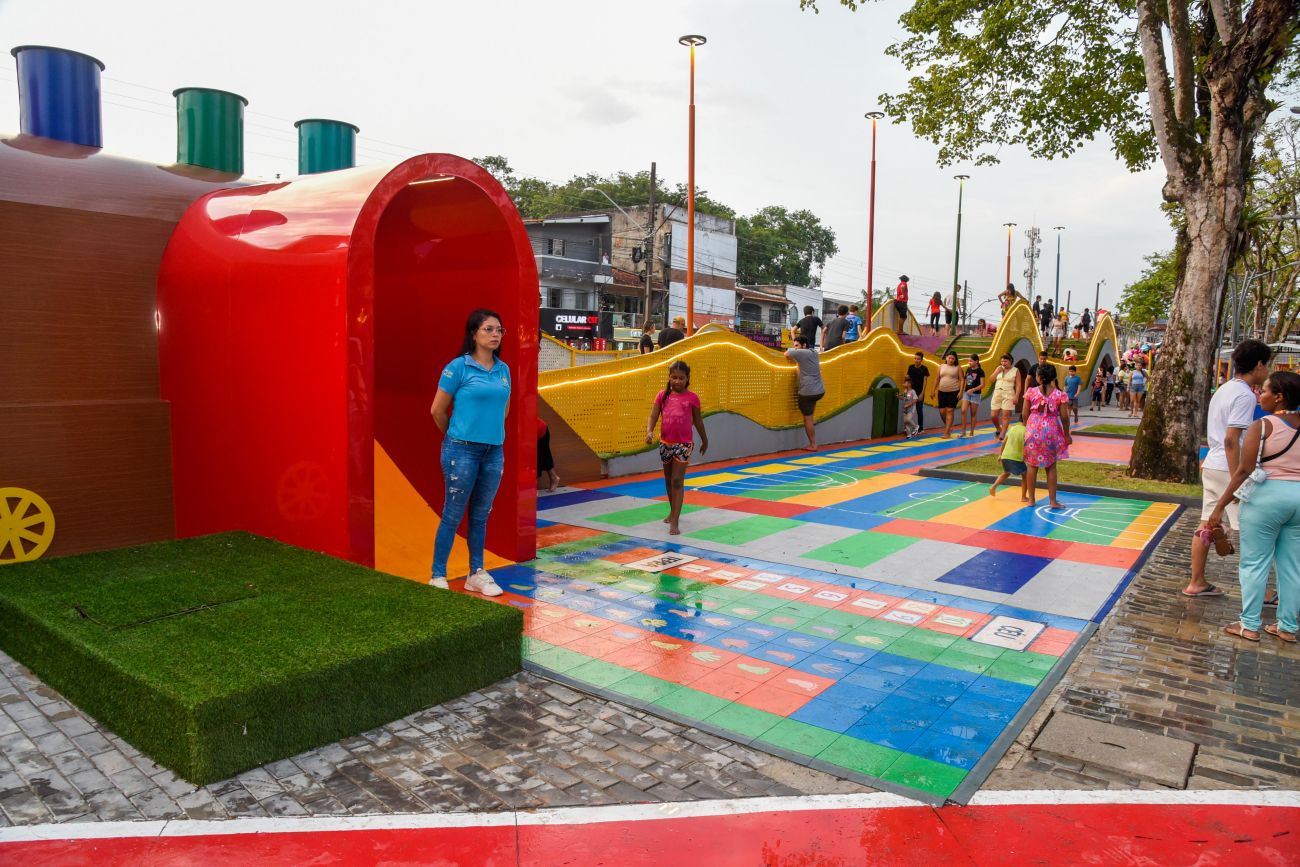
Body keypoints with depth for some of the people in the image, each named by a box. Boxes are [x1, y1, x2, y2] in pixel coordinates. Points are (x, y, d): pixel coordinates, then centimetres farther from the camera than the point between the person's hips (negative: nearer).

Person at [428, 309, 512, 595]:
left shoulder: (504, 369, 7)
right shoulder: (458, 367, -8)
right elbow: (437, 410, -3)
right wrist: (456, 435, 10)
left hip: (494, 451, 5)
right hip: (462, 450, -5)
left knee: (480, 516, 13)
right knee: (453, 515, 2)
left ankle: (477, 574, 24)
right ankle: (438, 577, 13)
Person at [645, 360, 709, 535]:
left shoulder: (692, 397, -4)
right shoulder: (663, 395, 1)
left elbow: (698, 421, 7)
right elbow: (653, 416, -3)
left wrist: (704, 440, 17)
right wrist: (649, 431, -22)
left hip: (684, 444, -4)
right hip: (665, 443, 4)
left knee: (677, 481, -9)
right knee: (668, 480, 17)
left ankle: (674, 522, -10)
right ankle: (673, 511, 37)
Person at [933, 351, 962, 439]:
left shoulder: (957, 368, 1)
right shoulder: (941, 366, 10)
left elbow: (961, 380, -3)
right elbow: (937, 379, 12)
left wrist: (960, 391, -12)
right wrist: (933, 390, 8)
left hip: (953, 392, -3)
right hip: (942, 392, 3)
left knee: (950, 411, -7)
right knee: (942, 411, 1)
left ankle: (947, 433, -8)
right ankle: (948, 427, 27)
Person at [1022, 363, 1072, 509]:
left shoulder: (1031, 392, -5)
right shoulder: (1060, 395, -5)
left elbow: (1024, 414, -2)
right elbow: (1064, 417, -4)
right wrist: (1067, 435, 8)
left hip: (1033, 431, 0)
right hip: (1051, 432, 0)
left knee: (1032, 466, 10)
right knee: (1051, 466, 11)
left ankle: (1031, 499, 15)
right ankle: (1052, 500, 13)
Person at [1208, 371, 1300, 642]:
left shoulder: (1262, 426, -11)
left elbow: (1243, 471, -14)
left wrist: (1220, 506, -12)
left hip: (1268, 494, -5)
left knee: (1254, 562, 4)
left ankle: (1249, 626, 8)